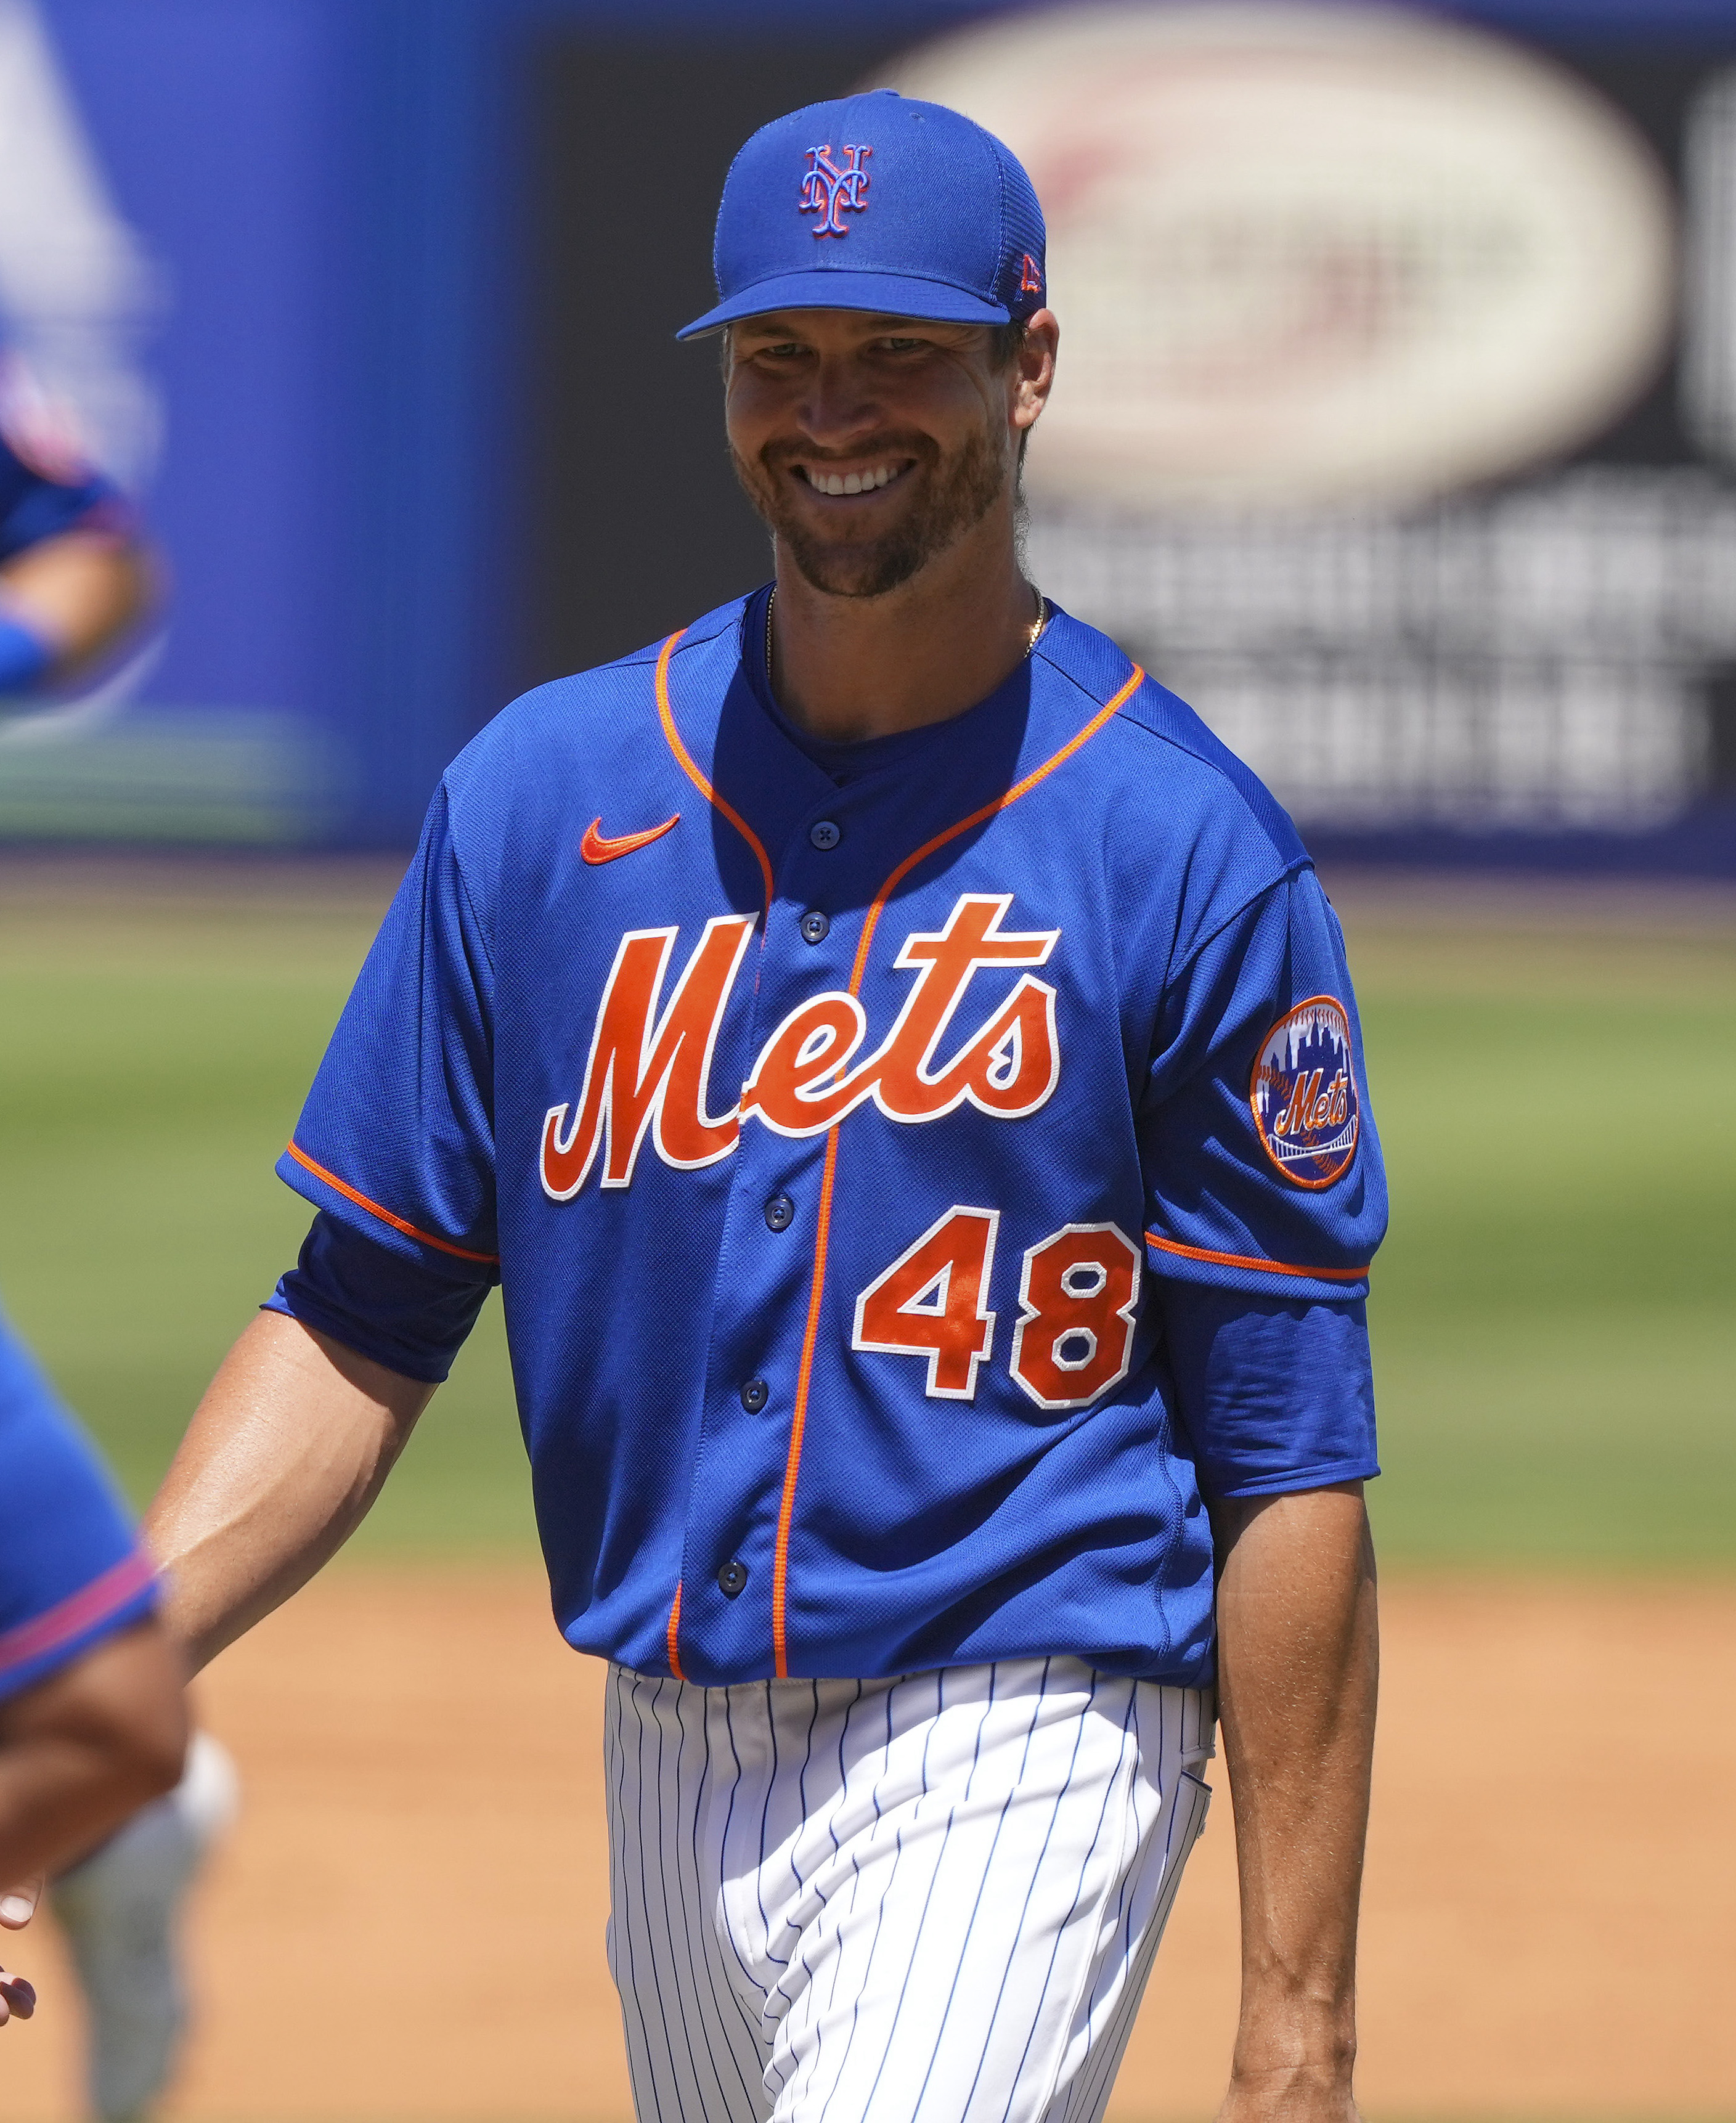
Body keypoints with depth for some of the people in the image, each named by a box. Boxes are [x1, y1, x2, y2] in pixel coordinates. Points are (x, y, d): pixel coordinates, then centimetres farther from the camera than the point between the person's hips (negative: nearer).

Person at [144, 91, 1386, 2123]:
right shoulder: (544, 794, 7)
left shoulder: (1185, 851, -5)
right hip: (670, 1768, 5)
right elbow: (361, 1323, 8)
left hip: (1006, 1774, -5)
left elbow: (1293, 1460, -6)